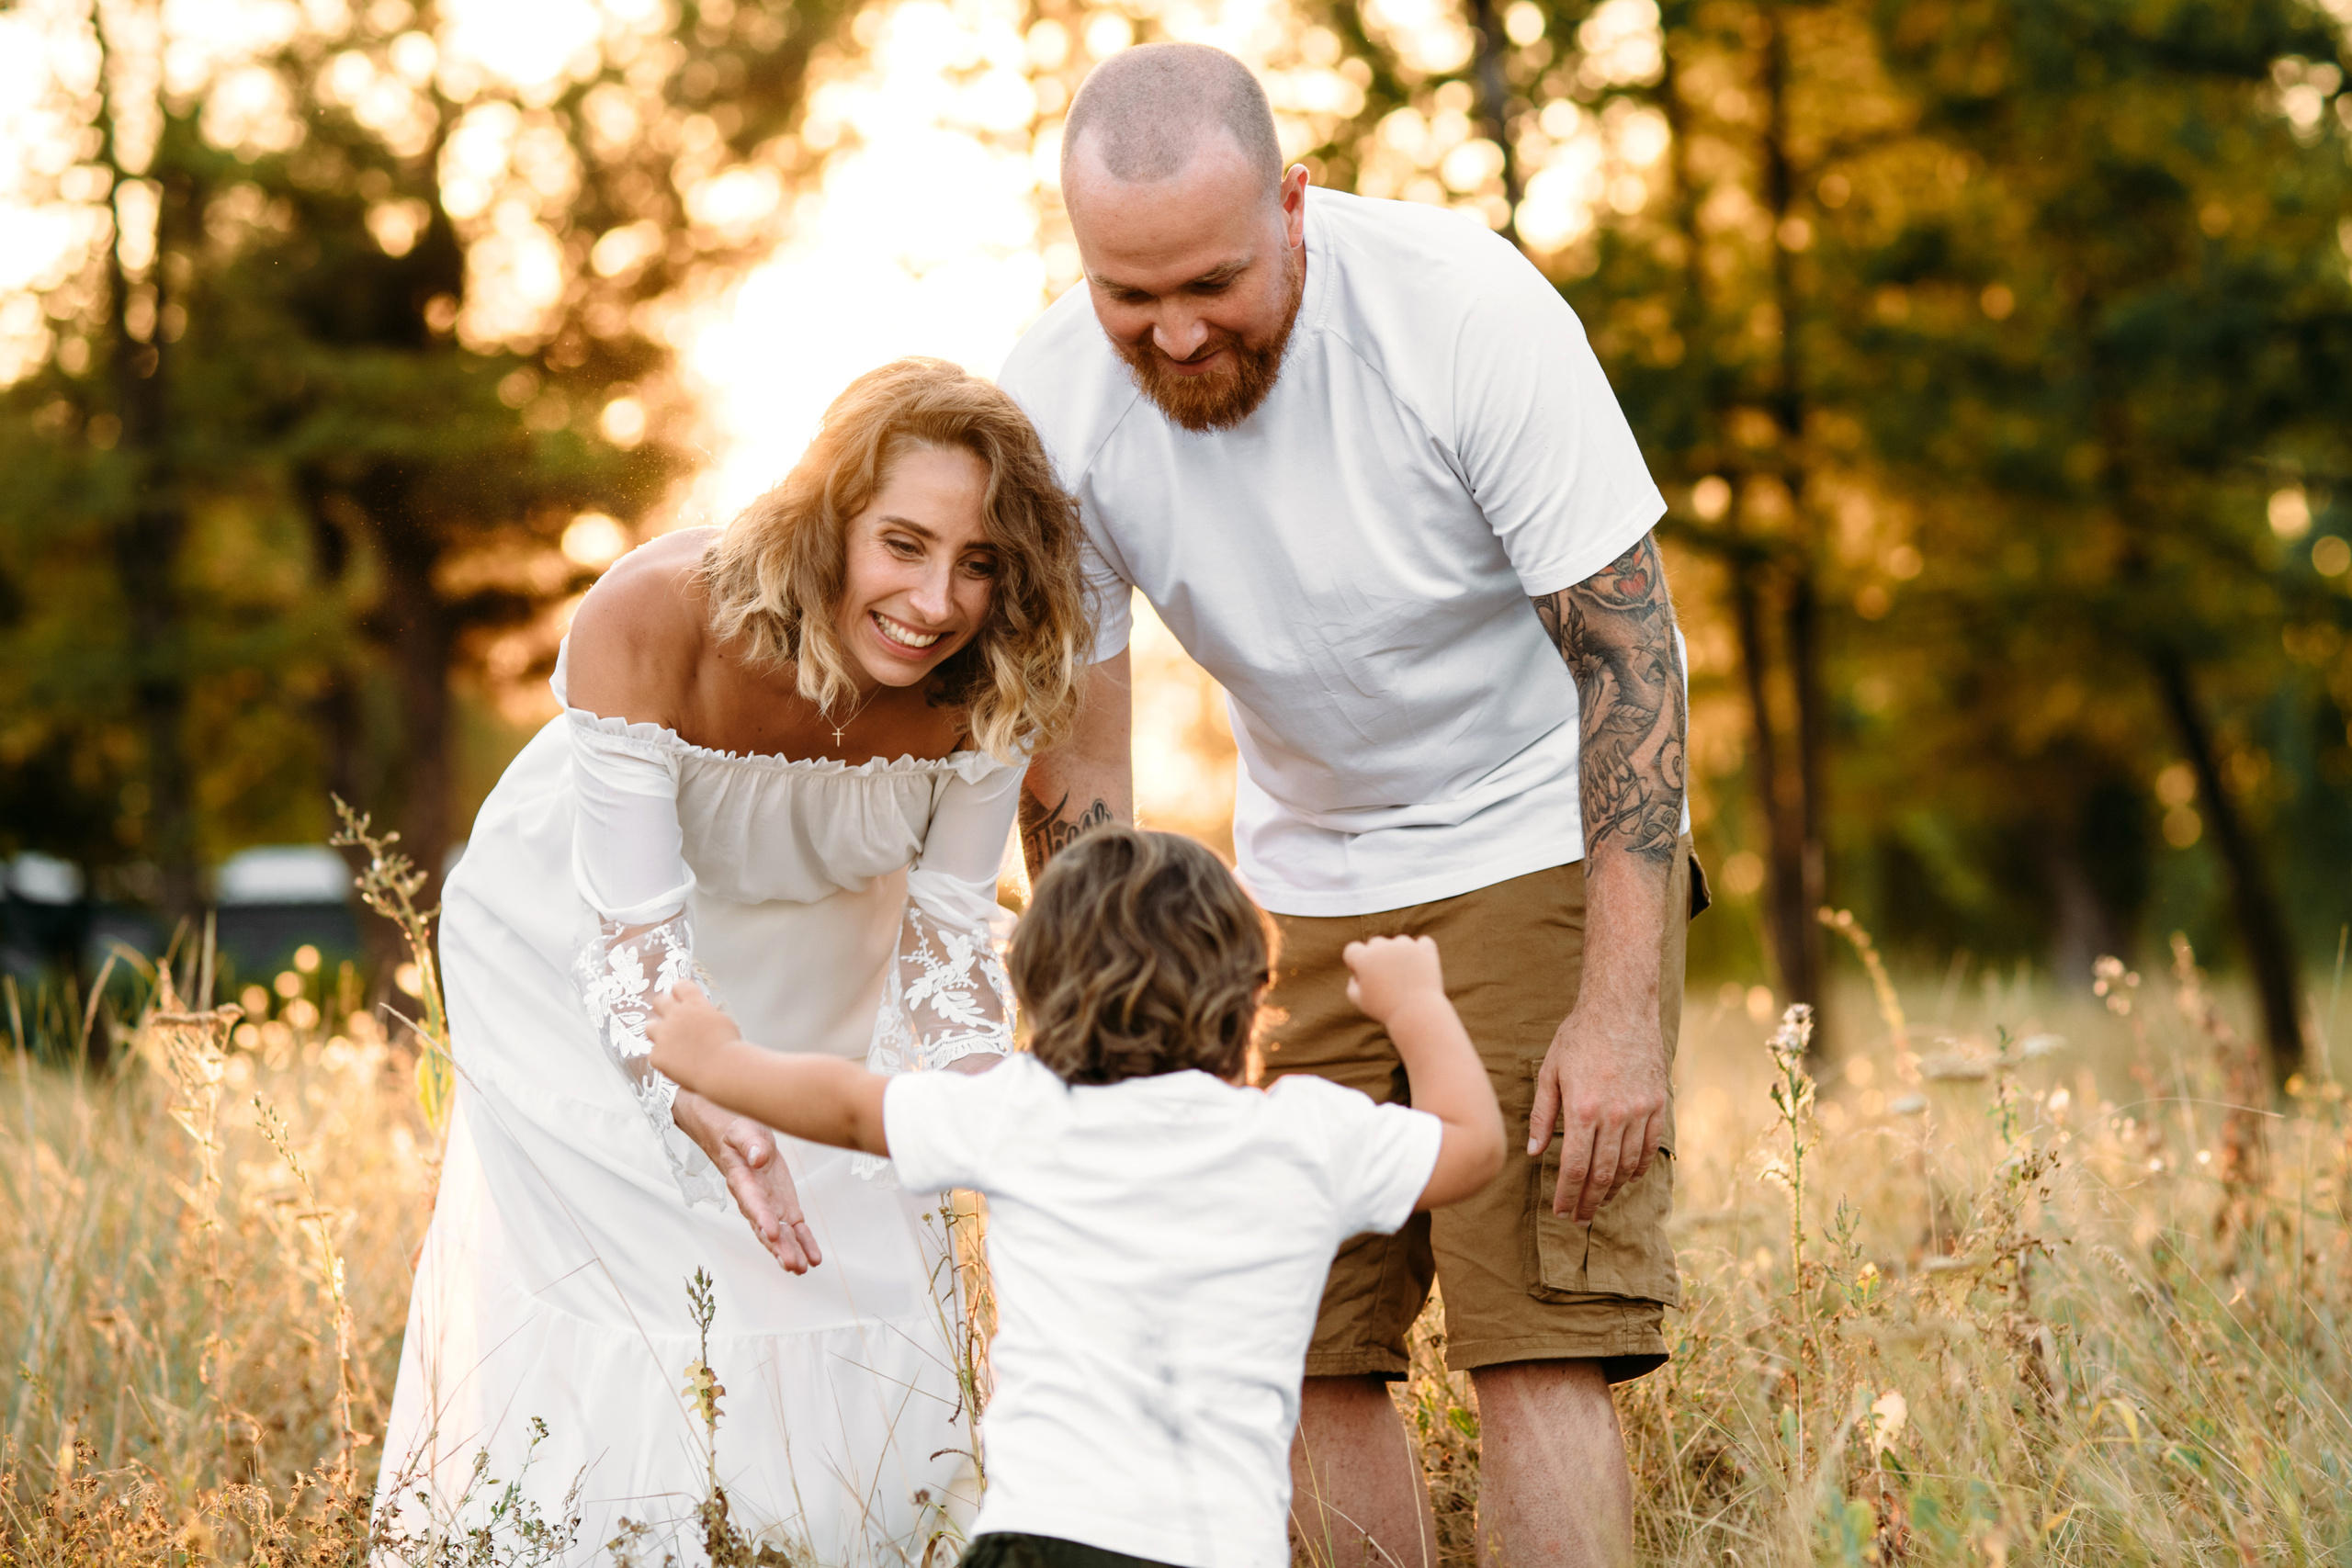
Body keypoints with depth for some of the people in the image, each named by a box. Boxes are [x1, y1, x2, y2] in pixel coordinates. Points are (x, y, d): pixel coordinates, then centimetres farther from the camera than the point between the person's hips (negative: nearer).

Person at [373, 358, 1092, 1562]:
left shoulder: (984, 689, -25)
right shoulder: (655, 620, -36)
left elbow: (950, 915, -12)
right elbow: (635, 925, -34)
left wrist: (981, 1093, -30)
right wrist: (706, 1109, -50)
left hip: (811, 968, 3)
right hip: (579, 951, -3)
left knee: (853, 1305, 2)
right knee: (641, 1313, -11)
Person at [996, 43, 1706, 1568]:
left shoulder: (1464, 307, -24)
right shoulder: (1056, 402, -14)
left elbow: (1629, 647, -19)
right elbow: (1074, 754, -5)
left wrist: (1622, 1009, -23)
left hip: (1545, 844, -4)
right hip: (1307, 874, 4)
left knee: (1538, 1334, -12)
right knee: (1303, 1344, 0)